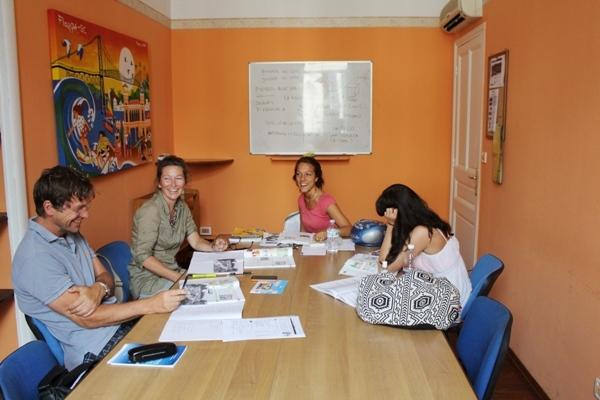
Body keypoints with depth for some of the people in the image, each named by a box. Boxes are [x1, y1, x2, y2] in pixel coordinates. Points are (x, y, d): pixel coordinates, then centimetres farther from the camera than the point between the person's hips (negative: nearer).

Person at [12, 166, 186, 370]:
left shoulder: (72, 235, 9)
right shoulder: (35, 258, -20)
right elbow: (87, 319, -22)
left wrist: (98, 289, -15)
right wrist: (151, 305, -26)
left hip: (118, 322, 8)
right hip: (94, 349, -8)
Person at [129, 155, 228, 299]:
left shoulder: (182, 207, 4)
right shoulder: (151, 210, -20)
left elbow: (195, 241, 7)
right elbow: (142, 256, -25)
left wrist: (214, 246, -15)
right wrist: (177, 278, -28)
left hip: (172, 270, 7)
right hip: (146, 278, -7)